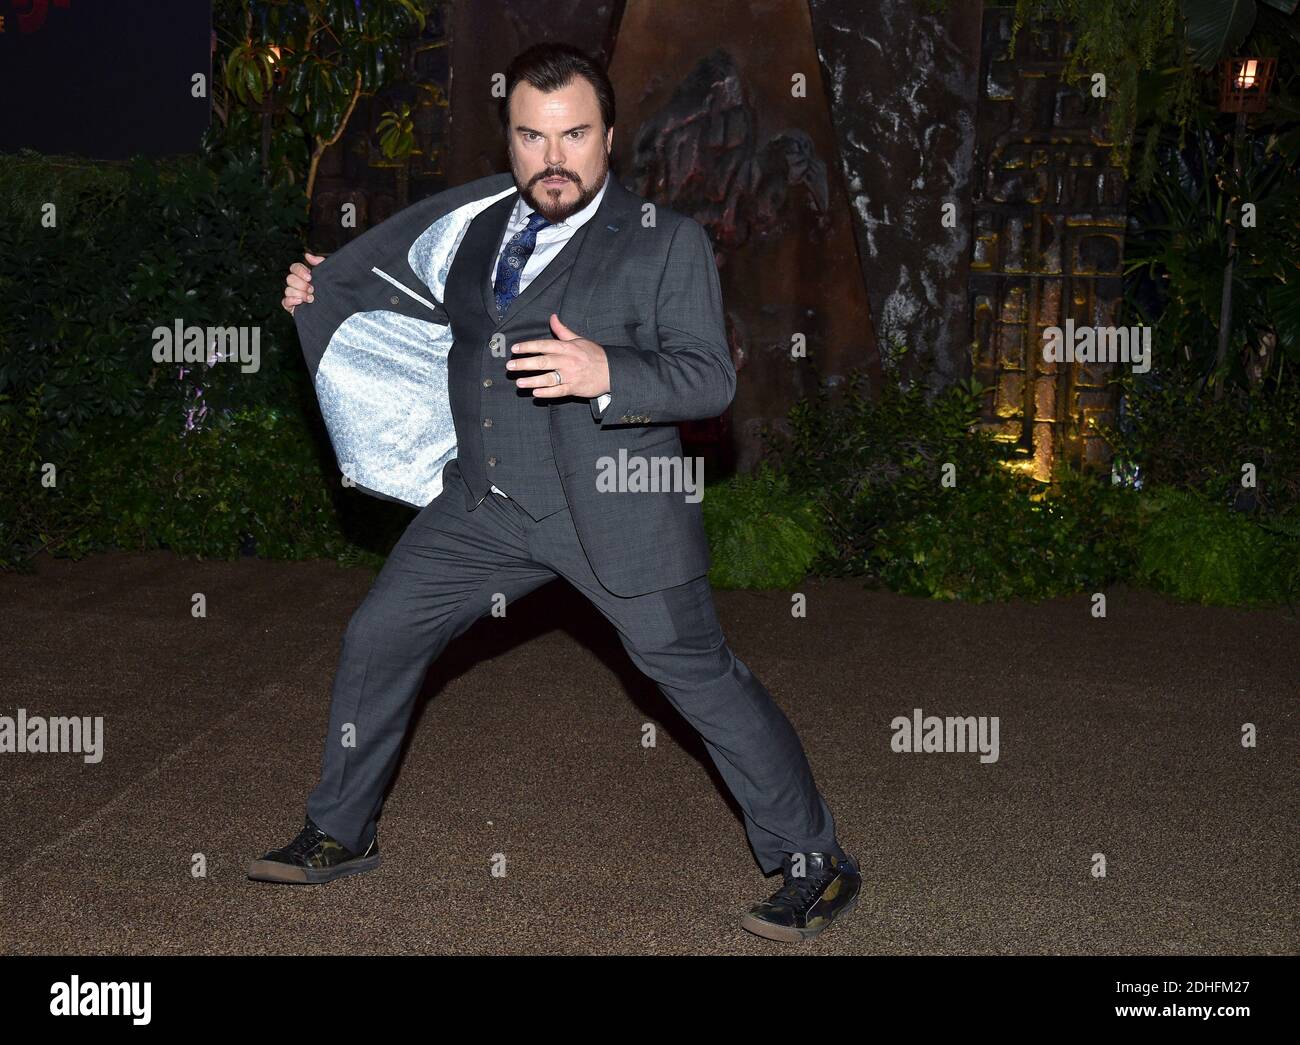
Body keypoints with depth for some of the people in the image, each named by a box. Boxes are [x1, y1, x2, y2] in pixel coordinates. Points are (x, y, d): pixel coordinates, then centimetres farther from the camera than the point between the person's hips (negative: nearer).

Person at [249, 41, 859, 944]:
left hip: (614, 510, -6)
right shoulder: (483, 232, 13)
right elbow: (441, 328, 28)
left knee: (699, 675, -2)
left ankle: (816, 866, 15)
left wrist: (607, 373, -30)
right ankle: (342, 835, 31)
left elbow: (712, 378, -12)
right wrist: (336, 295, 16)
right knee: (378, 640, 10)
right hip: (487, 500, 6)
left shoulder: (668, 241, -6)